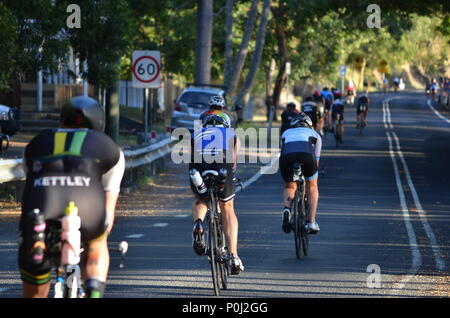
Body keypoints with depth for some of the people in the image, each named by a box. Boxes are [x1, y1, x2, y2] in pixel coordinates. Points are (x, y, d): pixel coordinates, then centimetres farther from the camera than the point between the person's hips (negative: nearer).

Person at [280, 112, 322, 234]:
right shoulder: (314, 134, 36)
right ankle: (312, 222, 17)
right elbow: (316, 159, 40)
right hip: (306, 155, -1)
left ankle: (287, 208, -5)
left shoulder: (286, 133, 39)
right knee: (312, 187, 25)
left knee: (289, 187, 26)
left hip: (286, 156, 1)